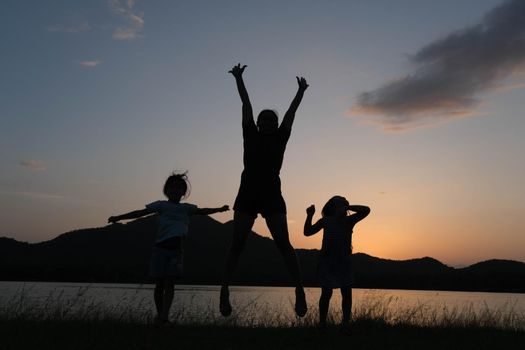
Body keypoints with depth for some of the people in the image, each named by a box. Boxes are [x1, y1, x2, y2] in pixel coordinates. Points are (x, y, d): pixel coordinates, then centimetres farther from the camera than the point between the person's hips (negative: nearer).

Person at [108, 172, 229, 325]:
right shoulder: (161, 205, 6)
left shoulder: (186, 208, 14)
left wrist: (219, 209, -2)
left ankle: (165, 314, -12)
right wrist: (118, 217, -3)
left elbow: (202, 211, 8)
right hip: (160, 248, -1)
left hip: (176, 249, 1)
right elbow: (140, 212, 3)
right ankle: (159, 314, 16)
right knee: (159, 284, 5)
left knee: (169, 283, -7)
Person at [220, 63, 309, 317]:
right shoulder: (251, 135, 15)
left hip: (272, 196, 0)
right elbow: (246, 105, 18)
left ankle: (300, 290, -4)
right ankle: (224, 290, 1)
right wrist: (239, 79, 25)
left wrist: (301, 91, 26)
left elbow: (291, 112, 21)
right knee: (237, 243, -3)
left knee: (283, 243, -6)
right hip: (247, 194, 0)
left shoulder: (280, 138, 16)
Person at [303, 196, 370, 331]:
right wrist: (309, 216, -8)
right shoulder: (326, 221, 1)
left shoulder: (349, 221, 3)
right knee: (327, 293, 1)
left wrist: (348, 207, -11)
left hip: (344, 262, 2)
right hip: (327, 261, -2)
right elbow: (307, 232, 3)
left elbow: (366, 210, -5)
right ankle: (322, 323, 10)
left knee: (347, 293, -1)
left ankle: (345, 323, 6)